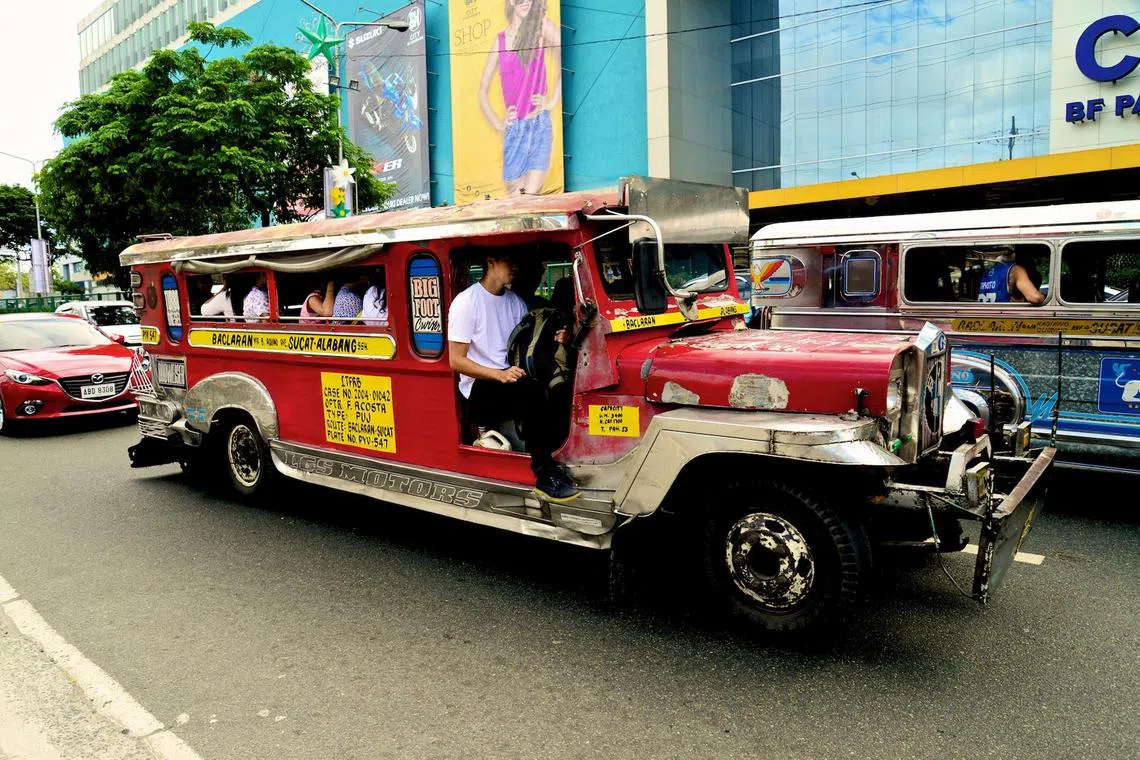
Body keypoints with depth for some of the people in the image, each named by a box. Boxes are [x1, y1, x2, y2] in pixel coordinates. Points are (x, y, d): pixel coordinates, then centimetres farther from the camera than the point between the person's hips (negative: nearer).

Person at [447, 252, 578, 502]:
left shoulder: (515, 301, 12)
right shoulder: (466, 302, -8)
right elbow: (456, 360, -12)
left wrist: (554, 340, -8)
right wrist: (500, 374, -25)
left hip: (511, 378, 7)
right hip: (480, 387, -7)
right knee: (530, 389, -34)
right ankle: (545, 475, -30)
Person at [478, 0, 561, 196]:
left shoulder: (541, 25, 3)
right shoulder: (500, 40, 12)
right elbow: (482, 90, 18)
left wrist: (552, 101, -11)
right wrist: (497, 123, 8)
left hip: (539, 124, -3)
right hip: (513, 129, 3)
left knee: (531, 198, -14)